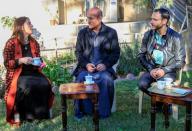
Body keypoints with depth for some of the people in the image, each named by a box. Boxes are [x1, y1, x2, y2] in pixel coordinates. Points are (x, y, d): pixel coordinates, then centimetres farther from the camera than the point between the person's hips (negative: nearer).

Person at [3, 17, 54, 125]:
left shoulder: (34, 43, 11)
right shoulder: (11, 43, -5)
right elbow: (7, 64, -7)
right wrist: (21, 61, -22)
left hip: (33, 73, 5)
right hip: (17, 74, -4)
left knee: (45, 84, -25)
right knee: (25, 86, -36)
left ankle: (39, 112, -10)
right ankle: (18, 113, -15)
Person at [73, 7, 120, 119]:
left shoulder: (111, 32, 5)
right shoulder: (82, 33, 11)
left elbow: (116, 53, 3)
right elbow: (78, 52, 9)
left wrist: (105, 64, -14)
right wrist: (86, 64, -10)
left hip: (103, 67, -1)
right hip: (86, 67, 2)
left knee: (107, 79, -31)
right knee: (81, 79, -29)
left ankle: (104, 112, -14)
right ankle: (82, 110, -11)